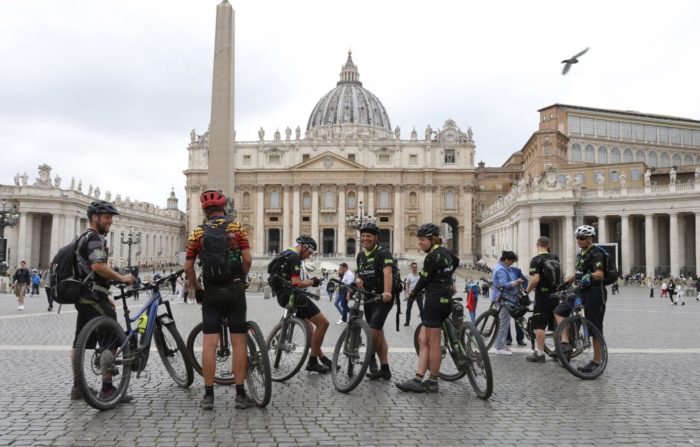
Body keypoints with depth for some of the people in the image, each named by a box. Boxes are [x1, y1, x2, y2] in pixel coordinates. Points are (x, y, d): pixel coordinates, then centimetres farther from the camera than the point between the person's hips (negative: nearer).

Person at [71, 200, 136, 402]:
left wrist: (106, 296, 25)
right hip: (94, 297, -11)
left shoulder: (83, 238, 22)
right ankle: (107, 388, -4)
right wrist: (122, 278, -20)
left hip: (83, 296, 11)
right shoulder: (95, 238, -12)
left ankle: (78, 387, 20)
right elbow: (98, 266, -29)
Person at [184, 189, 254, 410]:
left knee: (209, 343, 2)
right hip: (235, 290, -1)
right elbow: (247, 260, -6)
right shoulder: (237, 227, 0)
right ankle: (240, 395, 6)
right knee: (238, 342, 3)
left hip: (211, 292, 1)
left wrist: (197, 289, 16)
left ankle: (208, 395, 6)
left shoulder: (198, 232, 3)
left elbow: (188, 268, 2)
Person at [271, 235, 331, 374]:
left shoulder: (284, 254, 18)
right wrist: (312, 282, -6)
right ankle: (312, 362, -3)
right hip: (292, 296, -11)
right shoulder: (294, 257, -14)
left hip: (283, 296, 11)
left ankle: (322, 358, 26)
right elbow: (296, 283, -23)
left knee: (309, 328, 20)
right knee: (323, 322, -10)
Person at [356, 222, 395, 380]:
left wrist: (387, 293, -43)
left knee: (374, 330, -17)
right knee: (378, 333, 10)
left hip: (382, 298, -7)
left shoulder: (383, 253, -13)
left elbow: (388, 273, -29)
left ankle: (371, 357, 9)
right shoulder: (361, 255, 11)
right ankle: (385, 369, 15)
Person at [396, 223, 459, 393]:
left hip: (435, 301, -10)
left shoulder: (432, 256, -15)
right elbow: (456, 262, 34)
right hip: (445, 298, 10)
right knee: (423, 340, 8)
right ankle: (418, 380, 6)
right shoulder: (445, 252, 13)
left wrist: (412, 294, 6)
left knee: (433, 343, -2)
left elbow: (424, 280, -11)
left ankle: (433, 383, 7)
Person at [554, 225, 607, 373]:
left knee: (595, 328, -2)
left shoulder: (596, 253, -13)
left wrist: (590, 277, -43)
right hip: (581, 292, 9)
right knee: (559, 311, -2)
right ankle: (566, 343, -5)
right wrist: (565, 282, 22)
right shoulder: (580, 254, 14)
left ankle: (597, 362, 7)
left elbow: (600, 274, -27)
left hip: (595, 293, -9)